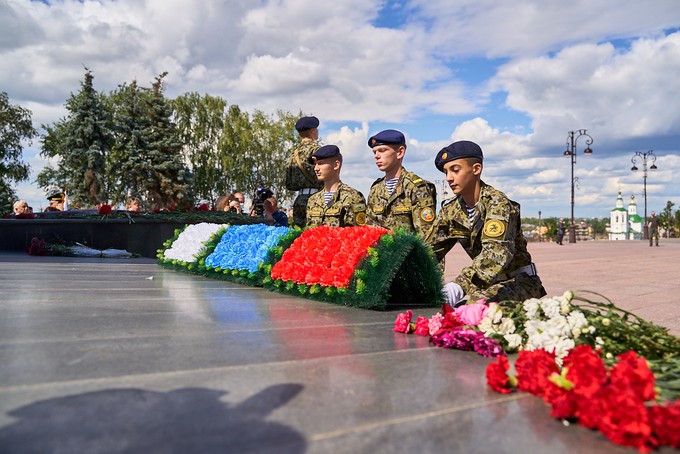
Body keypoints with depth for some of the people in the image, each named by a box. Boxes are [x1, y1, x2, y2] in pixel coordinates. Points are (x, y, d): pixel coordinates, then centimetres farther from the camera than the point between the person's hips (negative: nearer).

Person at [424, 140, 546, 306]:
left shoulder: (498, 203, -20)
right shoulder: (451, 210, 2)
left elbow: (497, 251, -37)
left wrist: (460, 285, -52)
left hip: (519, 280, -6)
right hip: (487, 280, 6)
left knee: (471, 303, -33)